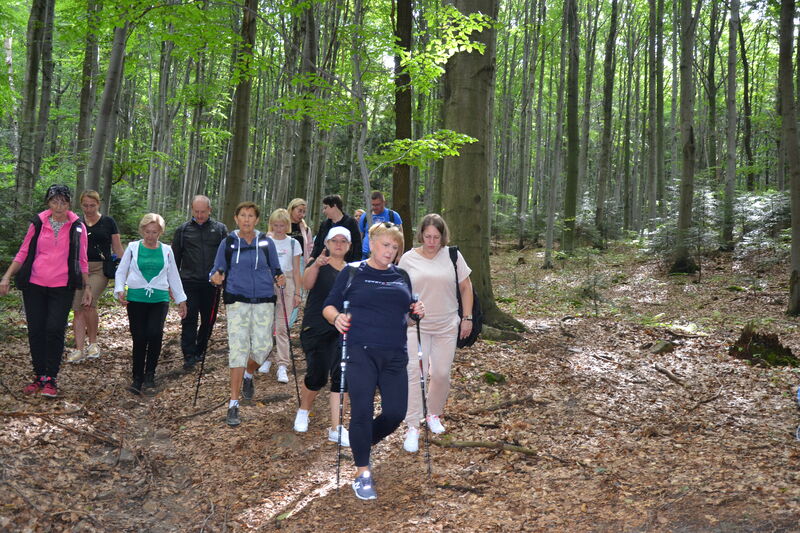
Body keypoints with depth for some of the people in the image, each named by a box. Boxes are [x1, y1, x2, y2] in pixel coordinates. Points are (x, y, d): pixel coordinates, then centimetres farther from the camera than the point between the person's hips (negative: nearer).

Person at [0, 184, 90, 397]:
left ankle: (51, 379, 2)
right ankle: (39, 376, 16)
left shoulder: (77, 227, 2)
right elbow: (23, 253, 8)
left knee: (55, 330, -9)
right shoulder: (38, 223, 4)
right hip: (34, 285, 2)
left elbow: (82, 260, 7)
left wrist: (87, 287, 5)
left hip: (62, 288, -2)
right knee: (36, 331, 4)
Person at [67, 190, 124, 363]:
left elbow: (117, 249, 5)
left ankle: (93, 343, -3)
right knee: (78, 309, -2)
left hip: (99, 269, -3)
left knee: (89, 304, -21)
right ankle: (79, 349, 2)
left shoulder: (108, 222, 4)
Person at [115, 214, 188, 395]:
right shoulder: (133, 248, 5)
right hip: (136, 299, 0)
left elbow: (173, 276, 17)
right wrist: (120, 290, -8)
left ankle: (149, 376, -6)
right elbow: (121, 271, 8)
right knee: (139, 339, -1)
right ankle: (137, 378, 14)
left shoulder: (166, 250, 10)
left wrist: (181, 300, 18)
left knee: (154, 333, -20)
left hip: (159, 299, 0)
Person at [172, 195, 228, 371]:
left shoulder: (220, 229, 6)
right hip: (189, 282, -1)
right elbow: (175, 257, 10)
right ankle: (189, 356, -4)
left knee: (208, 320, 9)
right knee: (189, 320, -5)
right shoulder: (183, 229, 6)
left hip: (212, 283, 1)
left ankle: (200, 352, 24)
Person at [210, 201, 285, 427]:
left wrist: (279, 278, -8)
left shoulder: (266, 242, 5)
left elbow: (275, 269, 13)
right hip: (237, 300, -1)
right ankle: (233, 404, -3)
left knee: (262, 346, -5)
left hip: (264, 300, 1)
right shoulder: (228, 243, 3)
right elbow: (218, 271, 7)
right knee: (238, 348, -8)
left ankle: (248, 375, 32)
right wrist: (216, 277, -15)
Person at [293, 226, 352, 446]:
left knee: (340, 376, -4)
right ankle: (303, 411, 28)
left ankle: (336, 428, 1)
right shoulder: (320, 264, -4)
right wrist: (315, 266, -42)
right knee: (317, 376, -3)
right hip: (316, 329, -4)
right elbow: (307, 284, -25)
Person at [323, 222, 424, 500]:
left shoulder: (402, 276, 17)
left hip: (395, 357, 4)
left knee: (395, 413, 0)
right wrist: (337, 317, -16)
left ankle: (362, 444, 29)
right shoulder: (352, 273, 5)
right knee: (362, 410, -10)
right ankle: (362, 472, 6)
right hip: (361, 353, -4)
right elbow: (328, 306, 5)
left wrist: (417, 311, 3)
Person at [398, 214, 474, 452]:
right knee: (415, 373, -9)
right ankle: (413, 427, -5)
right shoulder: (408, 258, -2)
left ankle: (434, 414, 31)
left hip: (446, 326, 1)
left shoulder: (452, 256, -1)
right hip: (416, 325, -1)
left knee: (442, 374, 7)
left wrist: (467, 317, 1)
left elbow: (466, 287, 6)